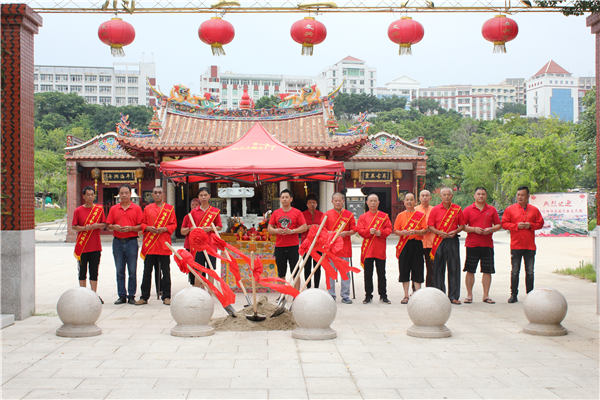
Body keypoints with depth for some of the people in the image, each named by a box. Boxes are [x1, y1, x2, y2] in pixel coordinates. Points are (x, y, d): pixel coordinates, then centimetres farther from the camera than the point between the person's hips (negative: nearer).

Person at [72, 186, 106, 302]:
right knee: (82, 271, 5)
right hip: (82, 247, -1)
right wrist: (85, 228, -18)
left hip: (95, 246, 1)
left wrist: (97, 225, -13)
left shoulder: (99, 209, 6)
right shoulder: (78, 210, 0)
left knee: (94, 271, 5)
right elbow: (73, 226, -2)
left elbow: (104, 225, 8)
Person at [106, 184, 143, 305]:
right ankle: (122, 296, 12)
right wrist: (114, 227, -10)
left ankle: (131, 296, 6)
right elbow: (108, 225, 10)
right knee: (119, 271, 5)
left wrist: (131, 228, -16)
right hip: (117, 242, 3)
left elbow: (141, 226, -1)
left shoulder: (136, 208, 4)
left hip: (131, 241, -3)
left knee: (132, 271, -1)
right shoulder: (113, 209, 11)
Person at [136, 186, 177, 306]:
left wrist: (164, 229, -13)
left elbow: (174, 224, 4)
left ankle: (166, 297, 7)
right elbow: (142, 223, 11)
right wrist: (148, 228, -9)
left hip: (164, 245, -1)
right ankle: (144, 297, 10)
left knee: (165, 272, 1)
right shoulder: (147, 208, 12)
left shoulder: (170, 208, 7)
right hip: (149, 245, 2)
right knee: (147, 272, 5)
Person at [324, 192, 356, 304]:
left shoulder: (349, 214, 6)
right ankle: (331, 295, 11)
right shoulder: (327, 214, 6)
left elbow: (354, 229, 6)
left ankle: (345, 296, 7)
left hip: (345, 246, 0)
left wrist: (346, 233, -13)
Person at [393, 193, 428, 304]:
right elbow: (395, 230, 7)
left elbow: (425, 230, 0)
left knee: (417, 271, -2)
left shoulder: (421, 215, 6)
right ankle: (406, 296, 7)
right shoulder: (400, 215, 11)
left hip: (417, 244, -1)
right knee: (404, 270, 1)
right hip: (404, 245, 2)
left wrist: (415, 232, -19)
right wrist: (402, 232, -14)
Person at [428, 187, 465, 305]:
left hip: (453, 240, 0)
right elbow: (430, 226, 4)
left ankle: (454, 296, 4)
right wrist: (439, 232, -13)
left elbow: (462, 225, 11)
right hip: (439, 241, 0)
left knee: (454, 268, -1)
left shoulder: (457, 209, 8)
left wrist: (455, 231, -8)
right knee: (439, 268, 1)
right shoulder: (435, 209, 6)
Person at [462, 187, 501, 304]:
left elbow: (498, 225, 12)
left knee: (487, 271, 2)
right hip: (472, 244, -2)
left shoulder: (492, 210, 10)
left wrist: (490, 229, -8)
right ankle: (469, 295, 9)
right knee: (470, 270, 0)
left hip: (487, 244, 2)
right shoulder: (468, 210, 4)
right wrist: (474, 229, -13)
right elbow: (462, 226, 0)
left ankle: (486, 296, 11)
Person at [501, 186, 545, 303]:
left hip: (530, 246, 1)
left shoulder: (534, 210, 8)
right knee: (515, 271, 2)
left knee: (530, 272, 6)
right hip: (515, 245, -1)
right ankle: (513, 295, 9)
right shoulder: (510, 209, 3)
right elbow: (504, 223, 1)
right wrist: (517, 226, -13)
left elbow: (540, 223, 9)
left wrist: (530, 225, -9)